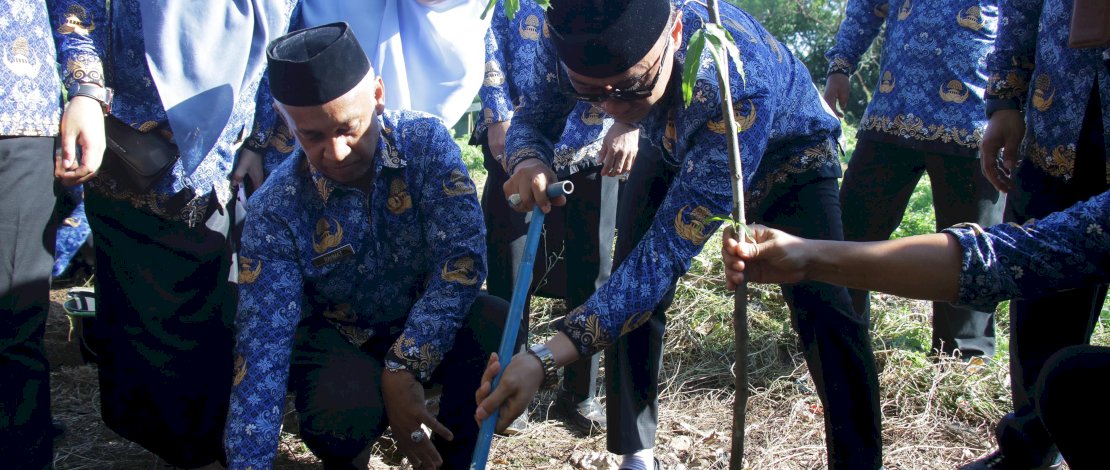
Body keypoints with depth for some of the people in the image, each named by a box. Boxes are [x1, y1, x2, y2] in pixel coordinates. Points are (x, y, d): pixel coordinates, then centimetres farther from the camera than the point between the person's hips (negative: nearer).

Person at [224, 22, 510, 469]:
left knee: (499, 330, -31)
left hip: (428, 325, 2)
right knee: (341, 415, -35)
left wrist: (403, 367, -34)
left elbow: (462, 255, -25)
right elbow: (262, 348, -22)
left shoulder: (425, 141, -17)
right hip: (338, 338, -1)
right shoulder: (275, 211, -19)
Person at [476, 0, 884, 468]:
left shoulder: (739, 85, -47)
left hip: (787, 155, -4)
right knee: (632, 295, -9)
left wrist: (546, 358, -54)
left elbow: (669, 248, -47)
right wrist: (527, 159, -39)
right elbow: (531, 114, -11)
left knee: (825, 306, -21)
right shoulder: (590, 46, -31)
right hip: (676, 152, 4)